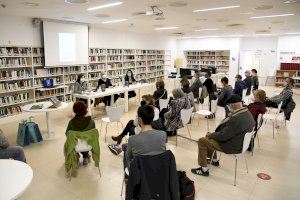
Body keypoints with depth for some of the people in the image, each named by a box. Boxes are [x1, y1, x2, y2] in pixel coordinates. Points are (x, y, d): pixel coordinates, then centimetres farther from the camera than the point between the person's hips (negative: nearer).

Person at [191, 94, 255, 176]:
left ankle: (204, 170, 6)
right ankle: (214, 160, 38)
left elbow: (223, 136, -26)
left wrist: (210, 135, -8)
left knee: (202, 141, -4)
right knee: (211, 138, 23)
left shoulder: (236, 119, -33)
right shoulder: (247, 113, -2)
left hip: (232, 147, -9)